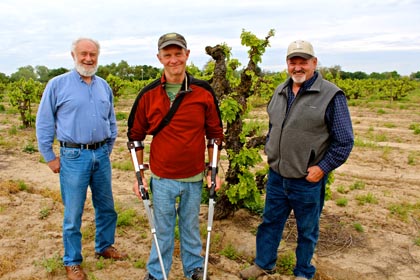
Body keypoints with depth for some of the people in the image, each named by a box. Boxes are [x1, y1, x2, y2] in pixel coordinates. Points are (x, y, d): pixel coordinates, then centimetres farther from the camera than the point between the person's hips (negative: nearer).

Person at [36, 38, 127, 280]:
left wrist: (108, 149, 13)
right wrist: (50, 157, -2)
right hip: (74, 157, -4)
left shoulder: (104, 86, 8)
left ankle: (105, 247, 37)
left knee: (106, 207, 15)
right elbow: (44, 124, -2)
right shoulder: (58, 84, -4)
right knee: (73, 213, 5)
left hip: (101, 156, 4)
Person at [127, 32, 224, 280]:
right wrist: (140, 175, 2)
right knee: (162, 230, 14)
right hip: (161, 179, 0)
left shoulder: (204, 92, -6)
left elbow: (215, 134, 2)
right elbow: (135, 136, 3)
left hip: (194, 178, 0)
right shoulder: (148, 95, -6)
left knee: (191, 227, 18)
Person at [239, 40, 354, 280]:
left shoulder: (331, 95, -12)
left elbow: (345, 141, -10)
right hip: (276, 175, 5)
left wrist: (323, 167, -13)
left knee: (307, 230, 15)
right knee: (270, 222, 19)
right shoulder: (280, 91, 6)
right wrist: (270, 151, 11)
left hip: (308, 181, -5)